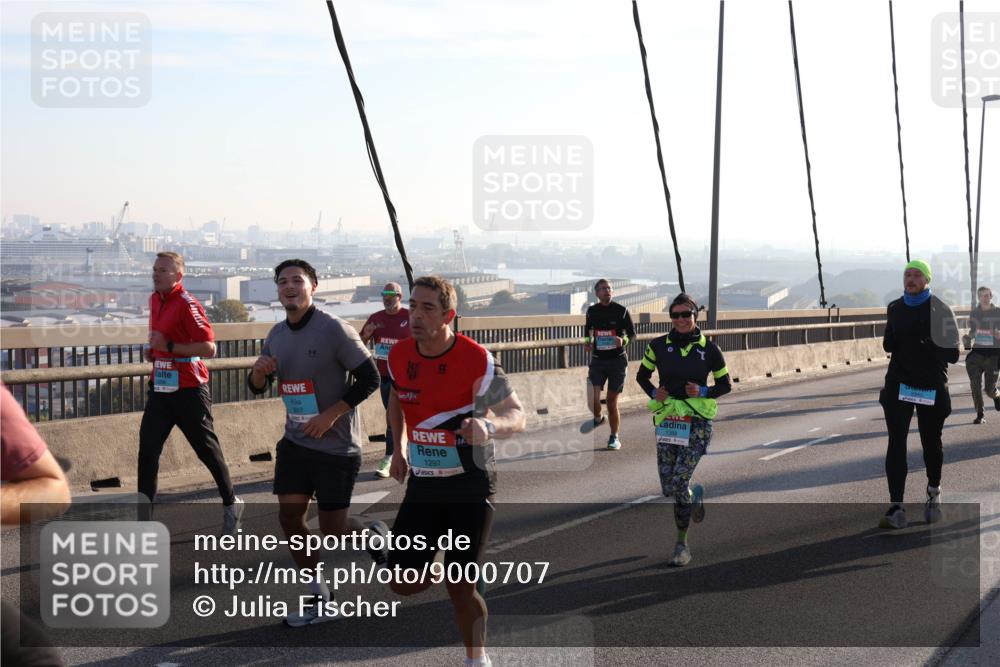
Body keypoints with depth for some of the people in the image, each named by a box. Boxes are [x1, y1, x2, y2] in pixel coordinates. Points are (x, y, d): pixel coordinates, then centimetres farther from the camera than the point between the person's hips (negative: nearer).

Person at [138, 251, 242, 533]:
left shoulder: (187, 304, -17)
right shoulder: (155, 299, 9)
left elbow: (209, 348, -22)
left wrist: (169, 346, -23)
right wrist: (153, 349, 8)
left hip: (188, 390, -7)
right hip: (160, 388, 7)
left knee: (207, 449, 7)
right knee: (147, 449, -2)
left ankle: (231, 503, 25)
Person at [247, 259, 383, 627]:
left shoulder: (334, 329, -15)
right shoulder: (276, 334, 5)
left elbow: (369, 379, -15)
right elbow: (257, 387, 14)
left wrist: (331, 415, -20)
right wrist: (259, 372, -10)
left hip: (336, 445, -6)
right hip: (295, 442, 6)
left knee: (332, 528, -1)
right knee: (289, 515, 1)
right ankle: (319, 597, 15)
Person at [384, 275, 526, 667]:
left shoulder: (477, 360, -19)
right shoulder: (399, 355, -3)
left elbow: (517, 415, -15)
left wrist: (489, 425, -37)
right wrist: (398, 450, 17)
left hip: (470, 485, -5)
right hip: (423, 483, 5)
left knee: (460, 588, -2)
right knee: (402, 583, 2)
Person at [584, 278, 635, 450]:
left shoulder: (621, 310, -4)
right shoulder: (592, 311, 4)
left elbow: (632, 334, 1)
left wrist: (623, 340, -19)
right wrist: (588, 341, 4)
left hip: (617, 360, -2)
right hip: (597, 360, 2)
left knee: (612, 402, 3)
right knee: (592, 399, -11)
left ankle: (614, 437, 19)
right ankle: (598, 418, 23)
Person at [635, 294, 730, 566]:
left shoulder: (709, 349, -3)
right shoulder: (658, 346, 1)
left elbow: (725, 385, 7)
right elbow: (642, 376, 15)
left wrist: (703, 392, -12)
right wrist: (653, 393, -5)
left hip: (697, 423, -3)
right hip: (667, 421, 3)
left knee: (679, 481, -14)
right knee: (668, 487, 4)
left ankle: (682, 543, 3)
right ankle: (696, 495, 41)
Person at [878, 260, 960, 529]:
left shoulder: (939, 310, -5)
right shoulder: (895, 309, 7)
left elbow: (953, 355, -6)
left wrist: (930, 347, -24)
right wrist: (889, 340, -5)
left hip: (932, 386, -2)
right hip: (899, 384, 2)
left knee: (931, 443, 11)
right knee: (896, 443, -10)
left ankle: (934, 493, 39)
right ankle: (896, 508, -14)